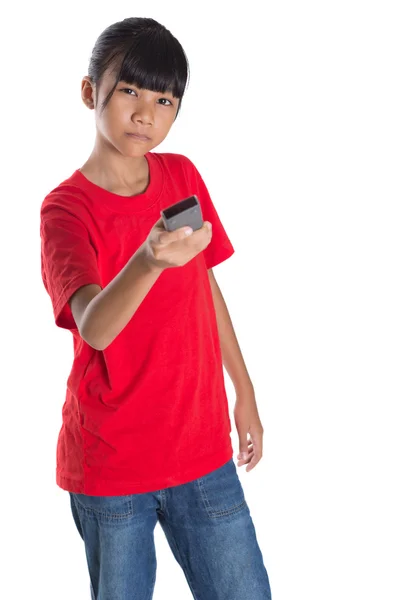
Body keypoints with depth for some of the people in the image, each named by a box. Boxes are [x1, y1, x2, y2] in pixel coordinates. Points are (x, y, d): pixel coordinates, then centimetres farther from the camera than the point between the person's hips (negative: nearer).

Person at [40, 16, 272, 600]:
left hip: (202, 446, 4)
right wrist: (147, 262, -50)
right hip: (109, 465, -4)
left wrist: (244, 391, 15)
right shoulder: (65, 208, -13)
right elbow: (94, 328, -31)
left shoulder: (183, 175, 2)